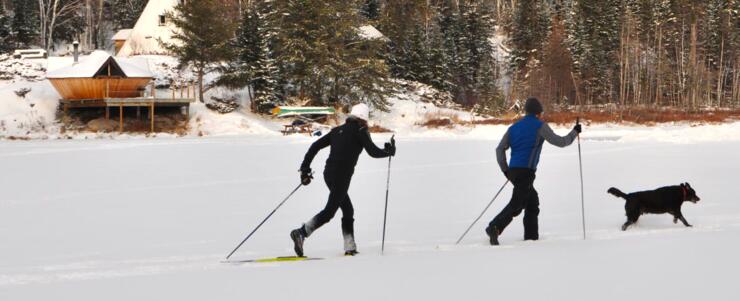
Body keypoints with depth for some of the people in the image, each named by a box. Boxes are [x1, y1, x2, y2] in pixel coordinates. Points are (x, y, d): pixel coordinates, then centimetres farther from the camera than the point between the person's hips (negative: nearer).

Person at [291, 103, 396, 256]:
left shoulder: (338, 130, 17)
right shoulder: (360, 131, -2)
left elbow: (315, 146, 13)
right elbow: (373, 152, -6)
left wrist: (305, 168, 15)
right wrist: (390, 151, 13)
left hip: (329, 173, 8)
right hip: (341, 176, -8)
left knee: (348, 210, 16)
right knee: (329, 211, -10)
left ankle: (350, 247, 15)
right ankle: (301, 233, -23)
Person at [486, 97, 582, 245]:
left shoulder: (514, 127, 18)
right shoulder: (540, 125, 0)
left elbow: (500, 149, 13)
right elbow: (560, 142, 1)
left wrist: (505, 170, 18)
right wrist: (574, 133, 17)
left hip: (513, 171, 7)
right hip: (526, 171, -7)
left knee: (533, 201, 16)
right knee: (517, 204, -13)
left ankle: (531, 236, 13)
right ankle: (494, 228, -29)